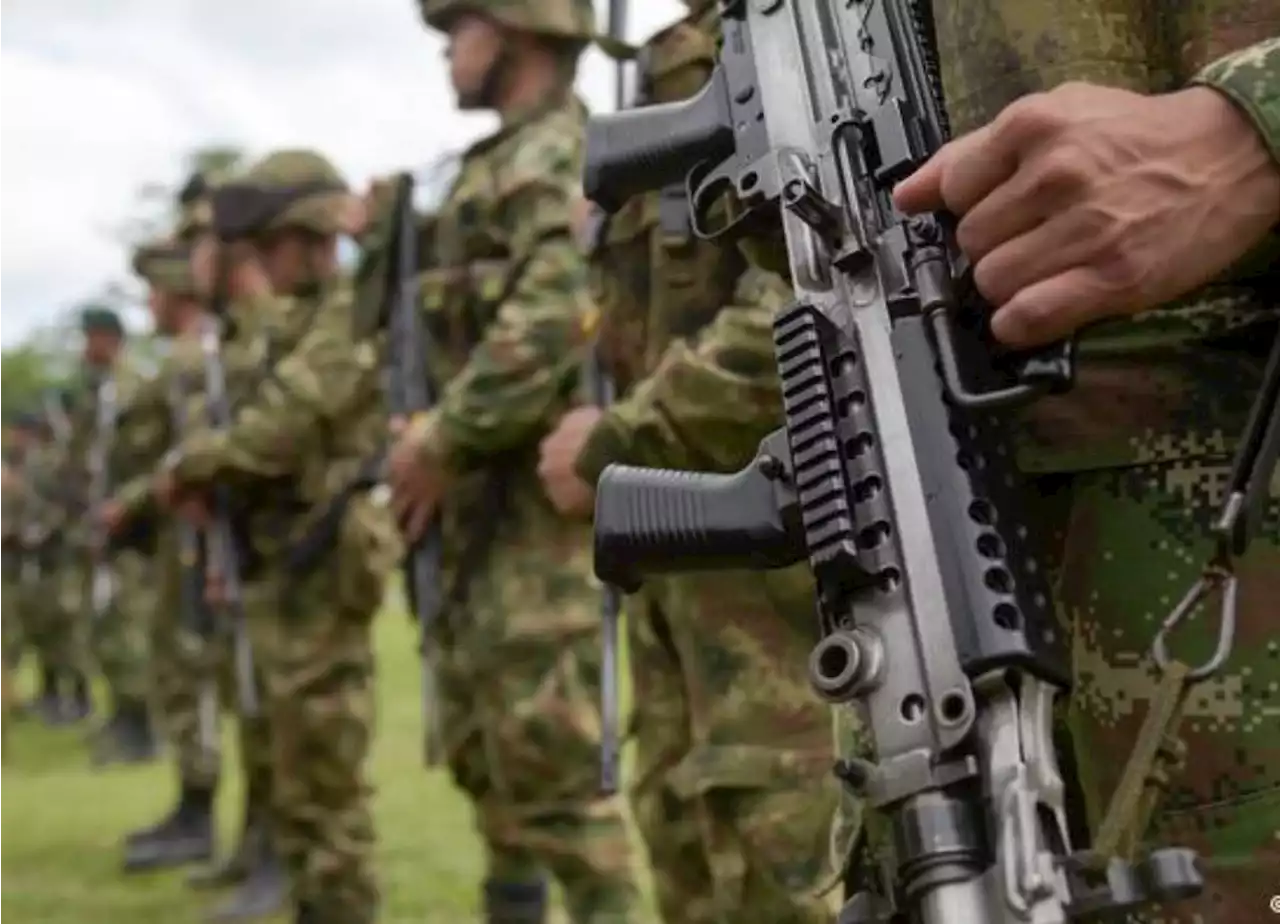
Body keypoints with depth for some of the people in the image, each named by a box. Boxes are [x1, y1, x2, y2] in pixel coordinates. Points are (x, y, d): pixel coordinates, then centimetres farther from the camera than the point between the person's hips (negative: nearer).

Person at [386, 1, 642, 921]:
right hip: (485, 499, 10)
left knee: (547, 747, -9)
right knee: (481, 738, 16)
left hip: (540, 493, -10)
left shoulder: (562, 161, -11)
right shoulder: (499, 166, 20)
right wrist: (437, 433, 11)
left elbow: (552, 326, -24)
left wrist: (442, 440, -19)